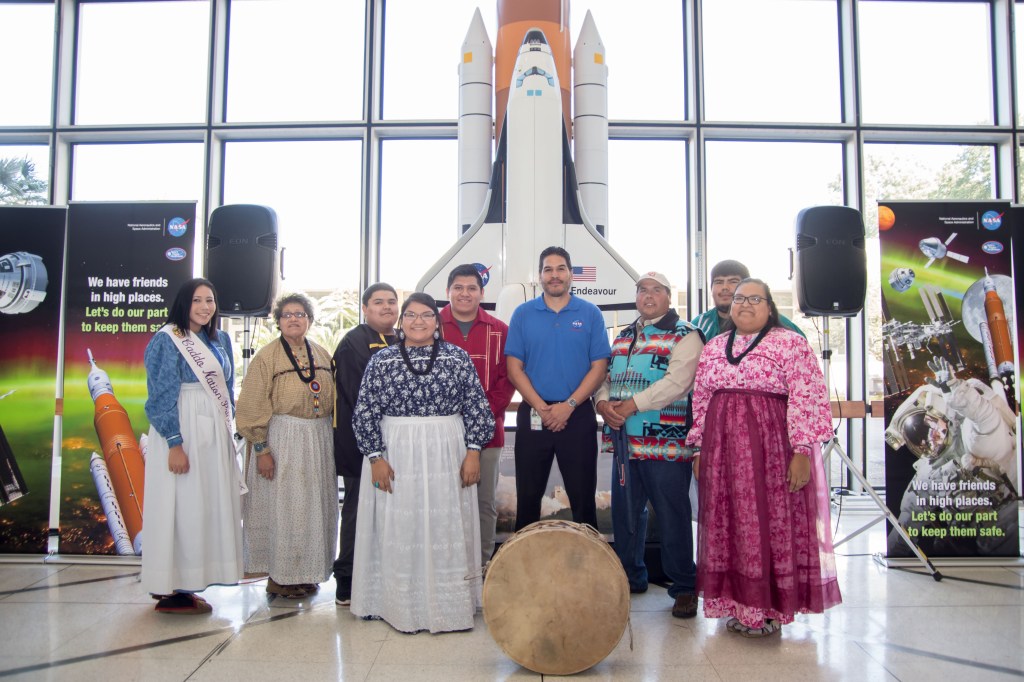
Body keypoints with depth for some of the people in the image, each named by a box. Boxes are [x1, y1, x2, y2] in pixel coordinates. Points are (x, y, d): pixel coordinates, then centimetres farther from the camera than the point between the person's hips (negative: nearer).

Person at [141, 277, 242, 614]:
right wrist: (174, 443, -19)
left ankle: (187, 582, 19)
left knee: (208, 506, 9)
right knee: (181, 507, -4)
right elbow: (162, 394, -13)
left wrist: (229, 431, 13)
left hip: (215, 434, 7)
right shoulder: (167, 339, -7)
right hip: (183, 432, -7)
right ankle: (171, 591, 6)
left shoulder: (220, 340, 13)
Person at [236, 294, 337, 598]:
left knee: (315, 507, 10)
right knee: (282, 507, 0)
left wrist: (331, 442, 9)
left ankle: (306, 572, 24)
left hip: (319, 440, 5)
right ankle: (279, 577, 14)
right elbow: (253, 407, -8)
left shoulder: (322, 355, 10)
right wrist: (261, 449, -13)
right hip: (282, 439, -5)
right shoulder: (267, 356, -5)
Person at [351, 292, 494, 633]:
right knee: (400, 531, 4)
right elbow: (365, 413, 0)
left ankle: (451, 603, 19)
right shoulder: (382, 360, 2)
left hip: (447, 457, 1)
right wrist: (376, 458, -6)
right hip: (396, 458, 0)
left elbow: (476, 407, 2)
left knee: (447, 529, 6)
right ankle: (402, 606, 18)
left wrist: (473, 451, -5)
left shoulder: (458, 357, 3)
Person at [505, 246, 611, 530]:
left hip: (578, 415, -1)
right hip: (532, 415, 1)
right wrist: (541, 408, -11)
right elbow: (514, 368, 0)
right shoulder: (523, 314, 3)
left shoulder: (590, 314, 2)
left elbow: (599, 367, -2)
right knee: (528, 497, 10)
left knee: (583, 496, 6)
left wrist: (569, 405, -13)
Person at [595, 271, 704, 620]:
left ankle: (684, 587, 15)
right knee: (624, 512, 14)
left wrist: (631, 405, -20)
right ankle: (630, 578, 30)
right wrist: (604, 403, -6)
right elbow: (603, 375, 15)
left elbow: (676, 381, -16)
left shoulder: (684, 335, -3)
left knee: (672, 515, 0)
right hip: (624, 440, 7)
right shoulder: (622, 337, 19)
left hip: (665, 442, -6)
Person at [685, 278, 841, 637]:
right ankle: (738, 603, 21)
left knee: (772, 523, 0)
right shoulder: (712, 348, 13)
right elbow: (700, 402, 15)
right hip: (722, 449, 5)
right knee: (727, 525, 8)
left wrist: (802, 452, -16)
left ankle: (769, 608, 14)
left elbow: (807, 399, -10)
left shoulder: (791, 344, -3)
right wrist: (699, 450, 11)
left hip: (773, 448, -5)